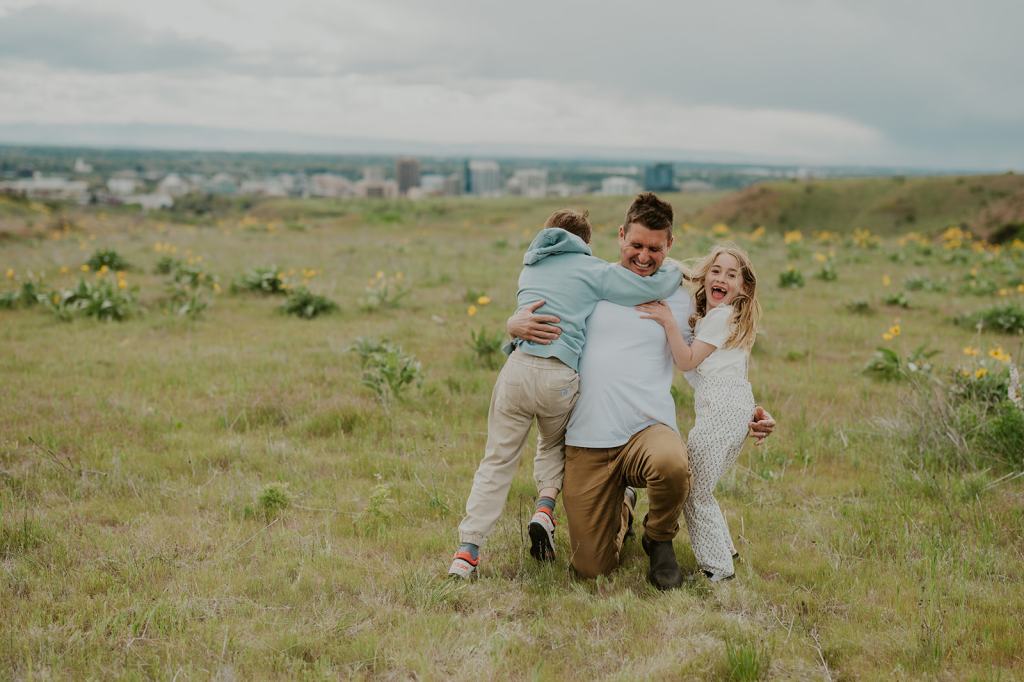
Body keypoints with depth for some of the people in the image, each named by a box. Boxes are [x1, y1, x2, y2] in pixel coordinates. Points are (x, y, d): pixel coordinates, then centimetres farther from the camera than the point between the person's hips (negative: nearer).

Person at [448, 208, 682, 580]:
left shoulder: (531, 268, 24)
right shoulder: (593, 270, 10)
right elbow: (654, 288, 4)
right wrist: (677, 272, 24)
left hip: (517, 367, 2)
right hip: (559, 376, -2)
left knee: (497, 461, 9)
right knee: (554, 445, 27)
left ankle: (467, 549, 0)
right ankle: (545, 507, 3)